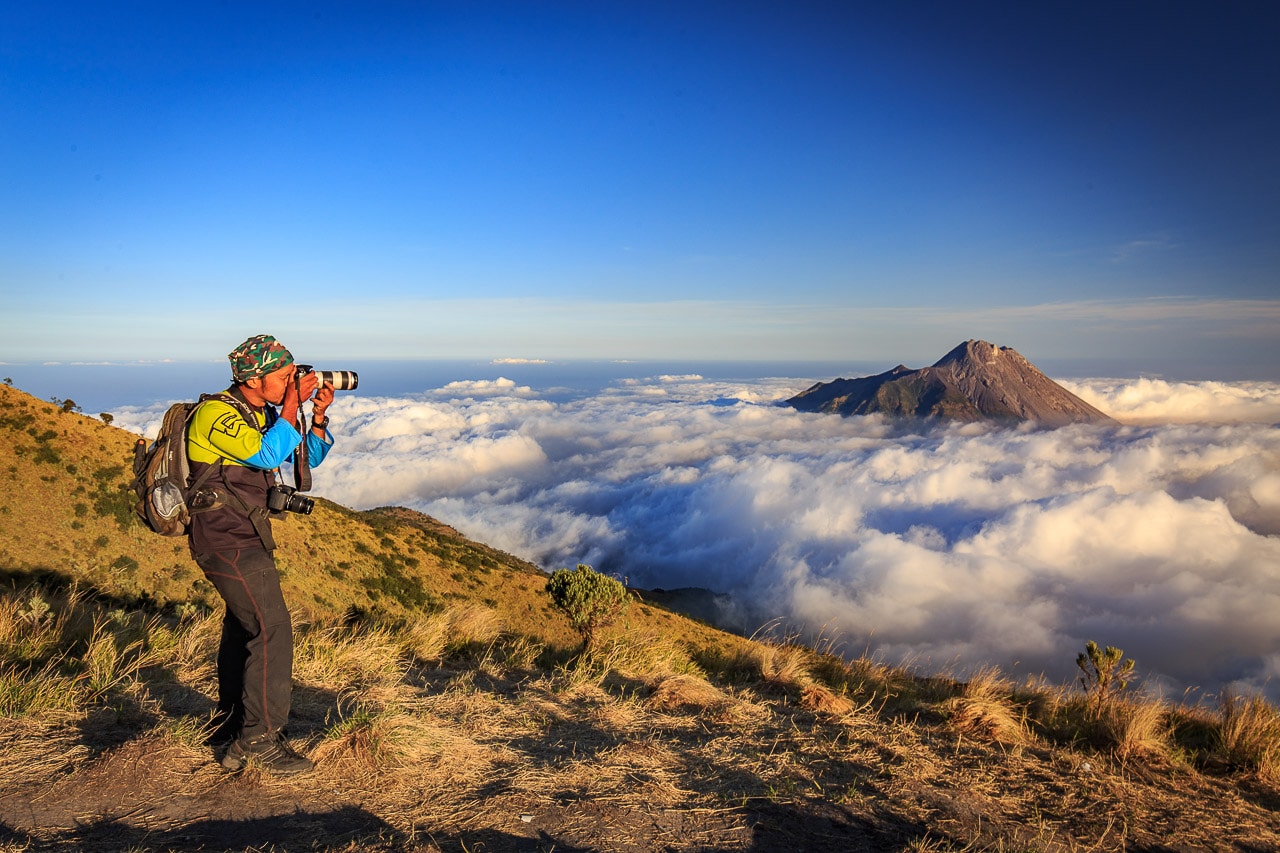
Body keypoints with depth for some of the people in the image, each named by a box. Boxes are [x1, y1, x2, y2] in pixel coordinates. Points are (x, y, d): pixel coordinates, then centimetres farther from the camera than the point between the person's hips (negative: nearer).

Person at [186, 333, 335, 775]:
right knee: (272, 632, -13)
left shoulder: (264, 414, 10)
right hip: (228, 543, -10)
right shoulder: (215, 414, -17)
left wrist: (318, 415, -3)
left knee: (243, 629, 19)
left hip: (244, 539, 10)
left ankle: (232, 722, 35)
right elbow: (267, 454, -29)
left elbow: (310, 457, 13)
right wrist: (293, 403, -23)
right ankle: (259, 739, -6)